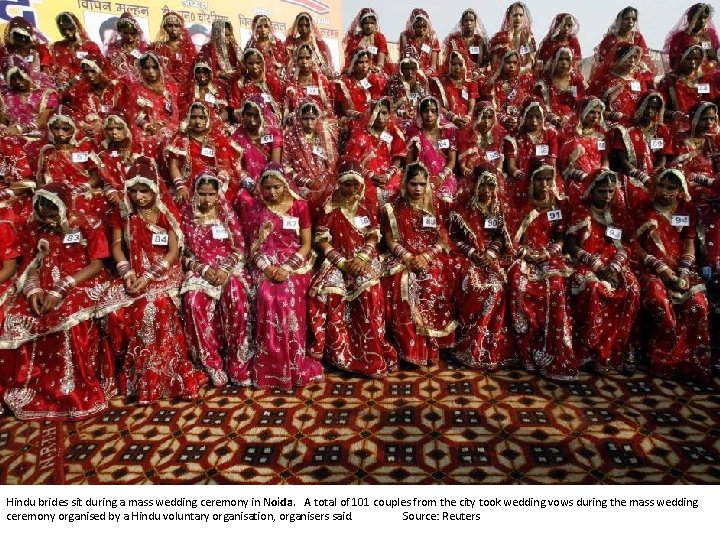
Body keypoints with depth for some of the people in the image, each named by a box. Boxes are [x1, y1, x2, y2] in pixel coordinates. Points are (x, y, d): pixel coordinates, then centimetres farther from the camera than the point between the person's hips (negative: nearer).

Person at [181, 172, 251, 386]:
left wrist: (226, 270, -14)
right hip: (200, 271, 1)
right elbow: (185, 252, 5)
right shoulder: (187, 215, 7)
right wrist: (204, 269, -12)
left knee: (237, 299, -33)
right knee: (193, 302, -31)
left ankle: (237, 365, -21)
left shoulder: (228, 214, 6)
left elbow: (240, 248, 2)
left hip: (228, 268, -1)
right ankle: (213, 365, -18)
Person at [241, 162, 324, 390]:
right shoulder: (252, 208, 8)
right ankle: (270, 368, -20)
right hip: (265, 265, 1)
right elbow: (253, 245, 7)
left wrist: (287, 269, -12)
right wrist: (267, 267, -12)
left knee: (287, 298, -30)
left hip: (295, 263, -1)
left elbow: (306, 245, 2)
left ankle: (293, 365, -18)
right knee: (267, 298, -29)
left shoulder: (300, 206, 5)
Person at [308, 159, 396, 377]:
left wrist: (361, 259, -14)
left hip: (364, 259, 1)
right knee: (327, 289, -30)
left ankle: (373, 355, -19)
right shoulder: (330, 208, 4)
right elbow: (323, 241, -2)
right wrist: (343, 262, -14)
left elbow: (373, 238, 4)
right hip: (337, 261, 0)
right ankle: (336, 352, -18)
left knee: (369, 289, -29)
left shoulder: (368, 208, 9)